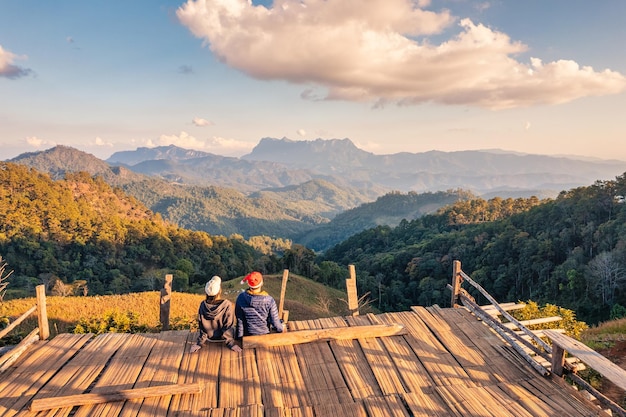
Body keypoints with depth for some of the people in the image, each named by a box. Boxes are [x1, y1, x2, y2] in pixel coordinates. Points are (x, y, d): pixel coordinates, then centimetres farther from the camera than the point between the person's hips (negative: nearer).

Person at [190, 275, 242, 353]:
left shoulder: (203, 305, -19)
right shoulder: (227, 305, -28)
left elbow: (201, 326, -11)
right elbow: (228, 326, -22)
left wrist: (199, 343, -1)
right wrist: (232, 343, -12)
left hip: (209, 338, 3)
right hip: (224, 338, -3)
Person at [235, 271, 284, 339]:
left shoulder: (241, 298, -19)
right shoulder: (269, 300, -24)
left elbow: (239, 320, -9)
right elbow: (275, 322, -16)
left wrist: (240, 337, 4)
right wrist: (281, 329, 5)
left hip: (248, 335, 2)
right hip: (265, 334, -2)